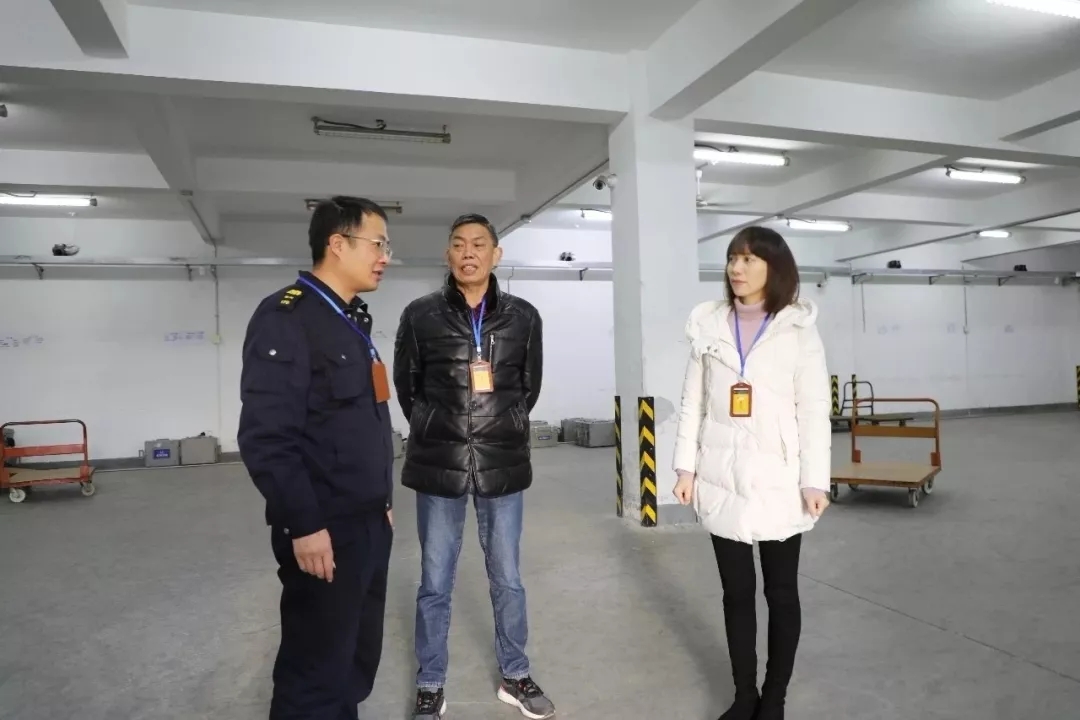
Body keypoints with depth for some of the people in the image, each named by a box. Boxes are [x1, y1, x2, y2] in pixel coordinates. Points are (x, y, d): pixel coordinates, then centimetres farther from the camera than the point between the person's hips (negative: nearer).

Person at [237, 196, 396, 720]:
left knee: (358, 662, 18)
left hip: (370, 526, 9)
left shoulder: (350, 321, 15)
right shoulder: (285, 317, -14)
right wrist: (304, 525, -21)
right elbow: (265, 436, -21)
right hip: (324, 533, -9)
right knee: (316, 674, 3)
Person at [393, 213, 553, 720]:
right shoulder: (420, 316, -3)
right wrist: (438, 432, 8)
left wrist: (503, 429, 10)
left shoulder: (523, 317, 1)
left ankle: (515, 677, 33)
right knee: (435, 584, 9)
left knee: (507, 579, 14)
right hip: (438, 464, -1)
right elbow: (407, 387, 8)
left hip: (503, 464, 1)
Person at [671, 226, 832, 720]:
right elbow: (692, 404, 4)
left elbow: (814, 409, -4)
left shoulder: (798, 329, -2)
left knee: (781, 591, 11)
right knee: (736, 592, 13)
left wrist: (815, 480, -8)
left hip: (778, 482, -2)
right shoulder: (709, 326, 4)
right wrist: (686, 467, 1)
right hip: (722, 481, 2)